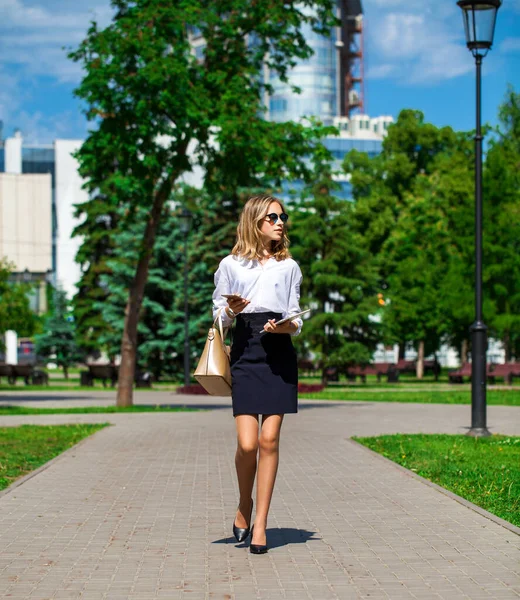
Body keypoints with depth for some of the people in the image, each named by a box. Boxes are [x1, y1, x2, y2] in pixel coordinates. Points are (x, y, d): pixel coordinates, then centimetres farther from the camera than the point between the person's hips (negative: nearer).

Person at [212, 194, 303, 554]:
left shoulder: (289, 267, 12)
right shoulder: (231, 265, 8)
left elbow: (296, 322, 12)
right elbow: (219, 316, 12)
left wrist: (286, 327, -9)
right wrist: (230, 311, -10)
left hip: (279, 355, 1)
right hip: (245, 353, -1)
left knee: (270, 440, -5)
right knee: (247, 443, -9)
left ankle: (260, 525, 2)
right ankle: (245, 505, 19)